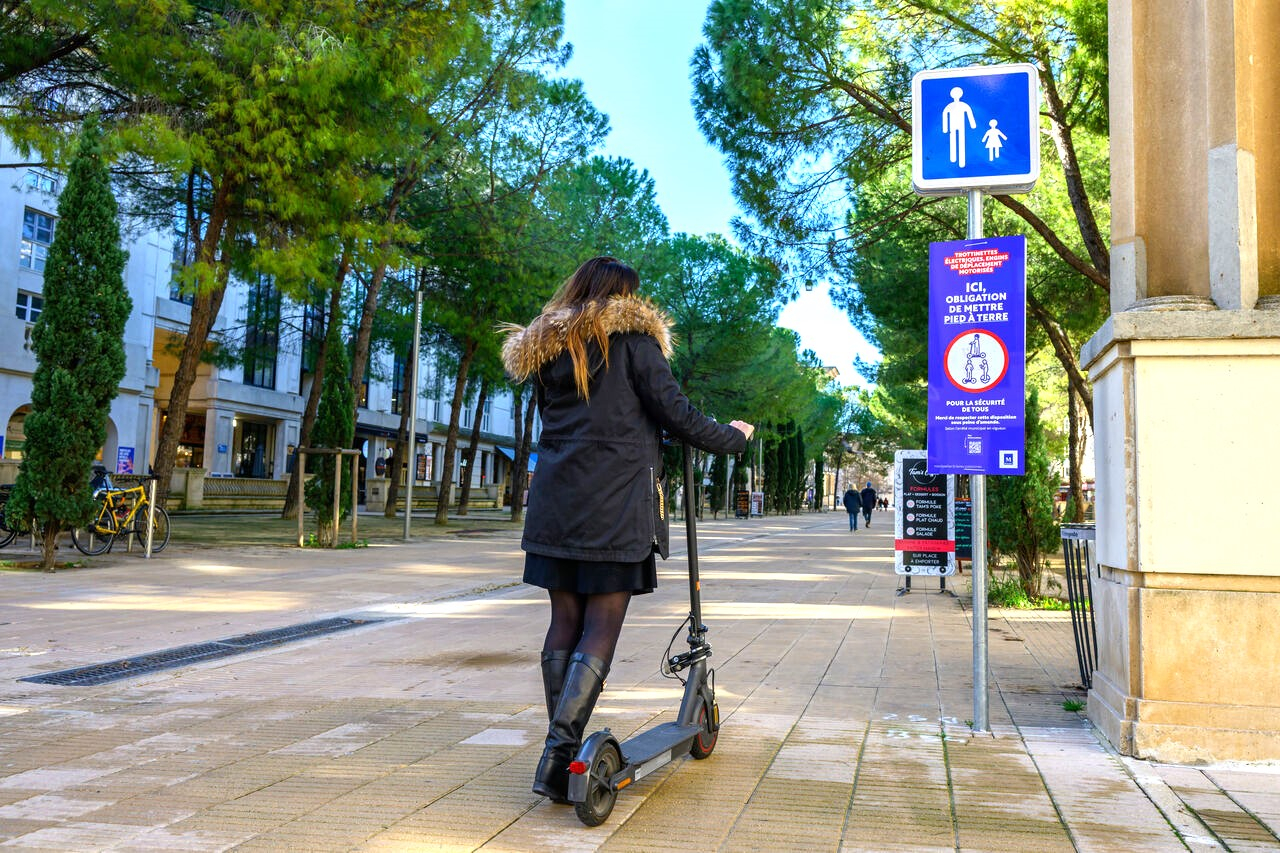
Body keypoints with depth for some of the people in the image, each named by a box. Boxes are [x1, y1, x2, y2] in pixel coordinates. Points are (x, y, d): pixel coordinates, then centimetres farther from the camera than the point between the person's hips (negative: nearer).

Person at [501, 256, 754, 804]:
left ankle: (561, 755, 12)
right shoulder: (631, 334, 0)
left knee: (564, 622, 10)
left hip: (555, 502, 6)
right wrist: (732, 437, 11)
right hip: (615, 503, -5)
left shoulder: (544, 346, 17)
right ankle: (558, 753, -13)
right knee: (602, 628, -4)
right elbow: (672, 411, -4)